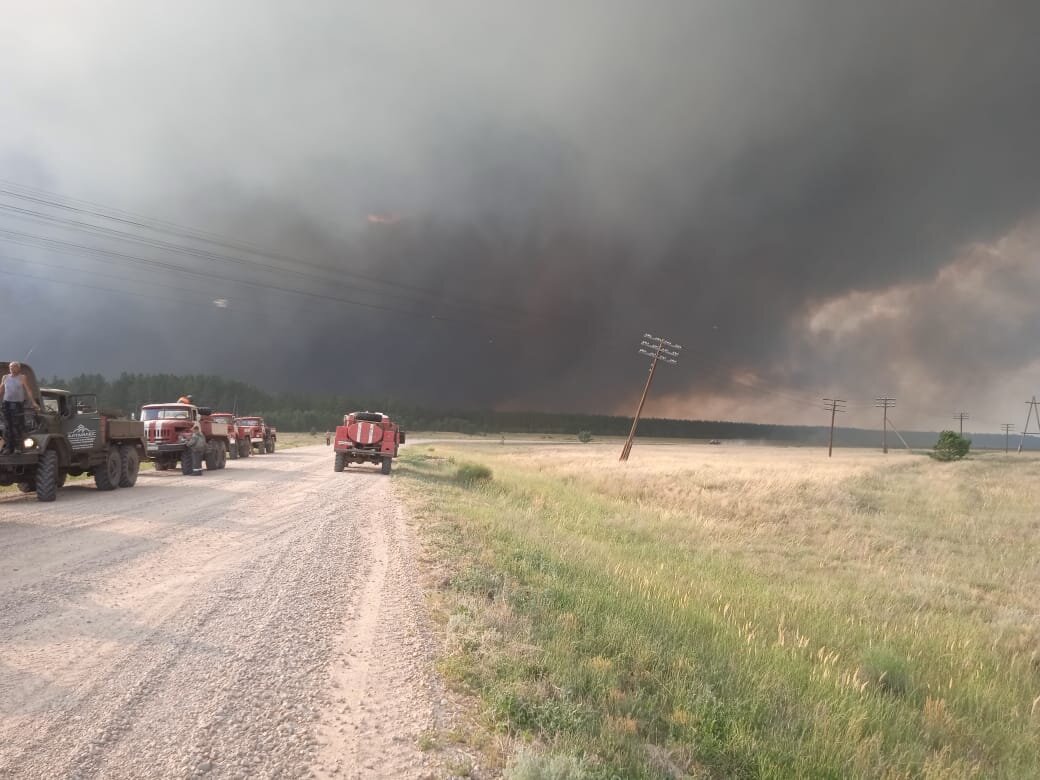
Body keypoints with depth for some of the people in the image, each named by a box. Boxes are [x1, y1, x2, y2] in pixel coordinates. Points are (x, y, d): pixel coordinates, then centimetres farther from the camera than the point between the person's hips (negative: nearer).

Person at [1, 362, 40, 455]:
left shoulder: (22, 377, 1)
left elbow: (28, 390, -7)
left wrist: (33, 402, -15)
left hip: (18, 404, -4)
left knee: (18, 426, -5)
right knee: (8, 426, 4)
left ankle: (18, 447, 2)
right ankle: (8, 447, 9)